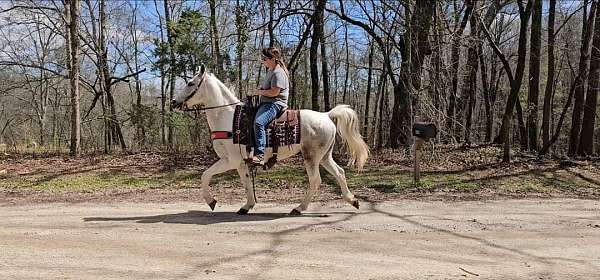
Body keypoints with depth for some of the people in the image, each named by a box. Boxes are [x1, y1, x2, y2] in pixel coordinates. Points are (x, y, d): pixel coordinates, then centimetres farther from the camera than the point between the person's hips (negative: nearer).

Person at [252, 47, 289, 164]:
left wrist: (260, 92, -6)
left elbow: (274, 92, -21)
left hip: (275, 104, -12)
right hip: (265, 103, 12)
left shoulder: (278, 73, -13)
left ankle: (260, 156, -37)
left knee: (258, 122, -33)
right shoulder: (270, 71, 20)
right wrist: (260, 90, 11)